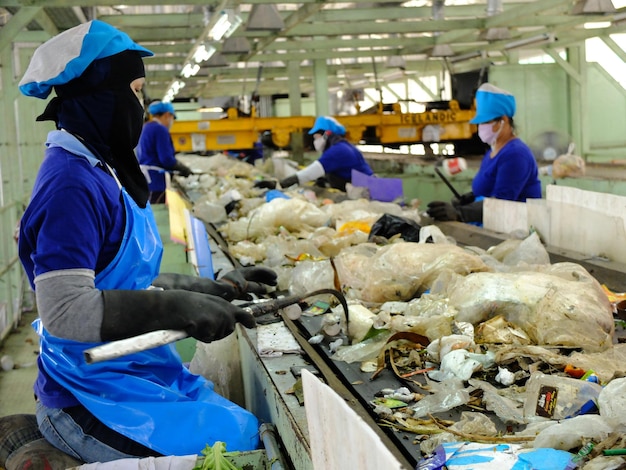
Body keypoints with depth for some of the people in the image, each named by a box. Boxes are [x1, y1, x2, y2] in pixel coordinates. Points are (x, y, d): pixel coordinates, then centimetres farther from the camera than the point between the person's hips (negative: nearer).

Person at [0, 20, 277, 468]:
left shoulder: (99, 174, 10)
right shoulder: (73, 186, -19)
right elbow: (66, 312, -25)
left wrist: (217, 289, 11)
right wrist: (184, 309, -22)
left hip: (138, 375, 9)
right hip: (99, 394, -9)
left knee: (249, 426, 7)